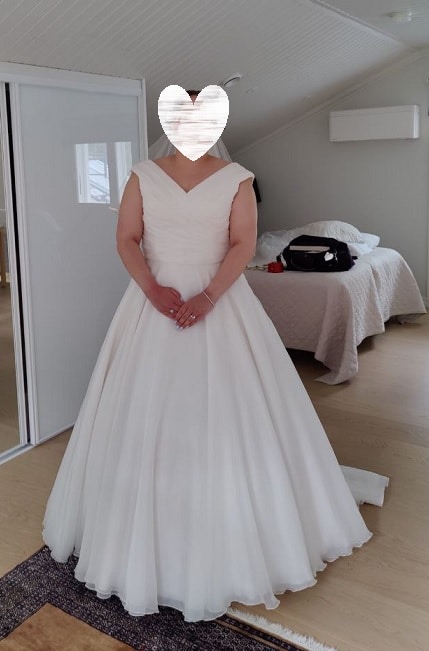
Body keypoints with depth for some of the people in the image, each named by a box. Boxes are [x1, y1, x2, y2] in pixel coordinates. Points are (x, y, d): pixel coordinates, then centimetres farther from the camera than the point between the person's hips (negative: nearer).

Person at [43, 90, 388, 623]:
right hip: (155, 304, 2)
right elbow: (126, 239, 1)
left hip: (221, 305, -1)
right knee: (147, 416, 4)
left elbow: (243, 244, -6)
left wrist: (207, 297, -18)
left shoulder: (236, 178, 2)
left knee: (228, 414, 1)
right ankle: (147, 538, 24)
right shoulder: (143, 176, 6)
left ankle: (234, 538, 22)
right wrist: (152, 288, -16)